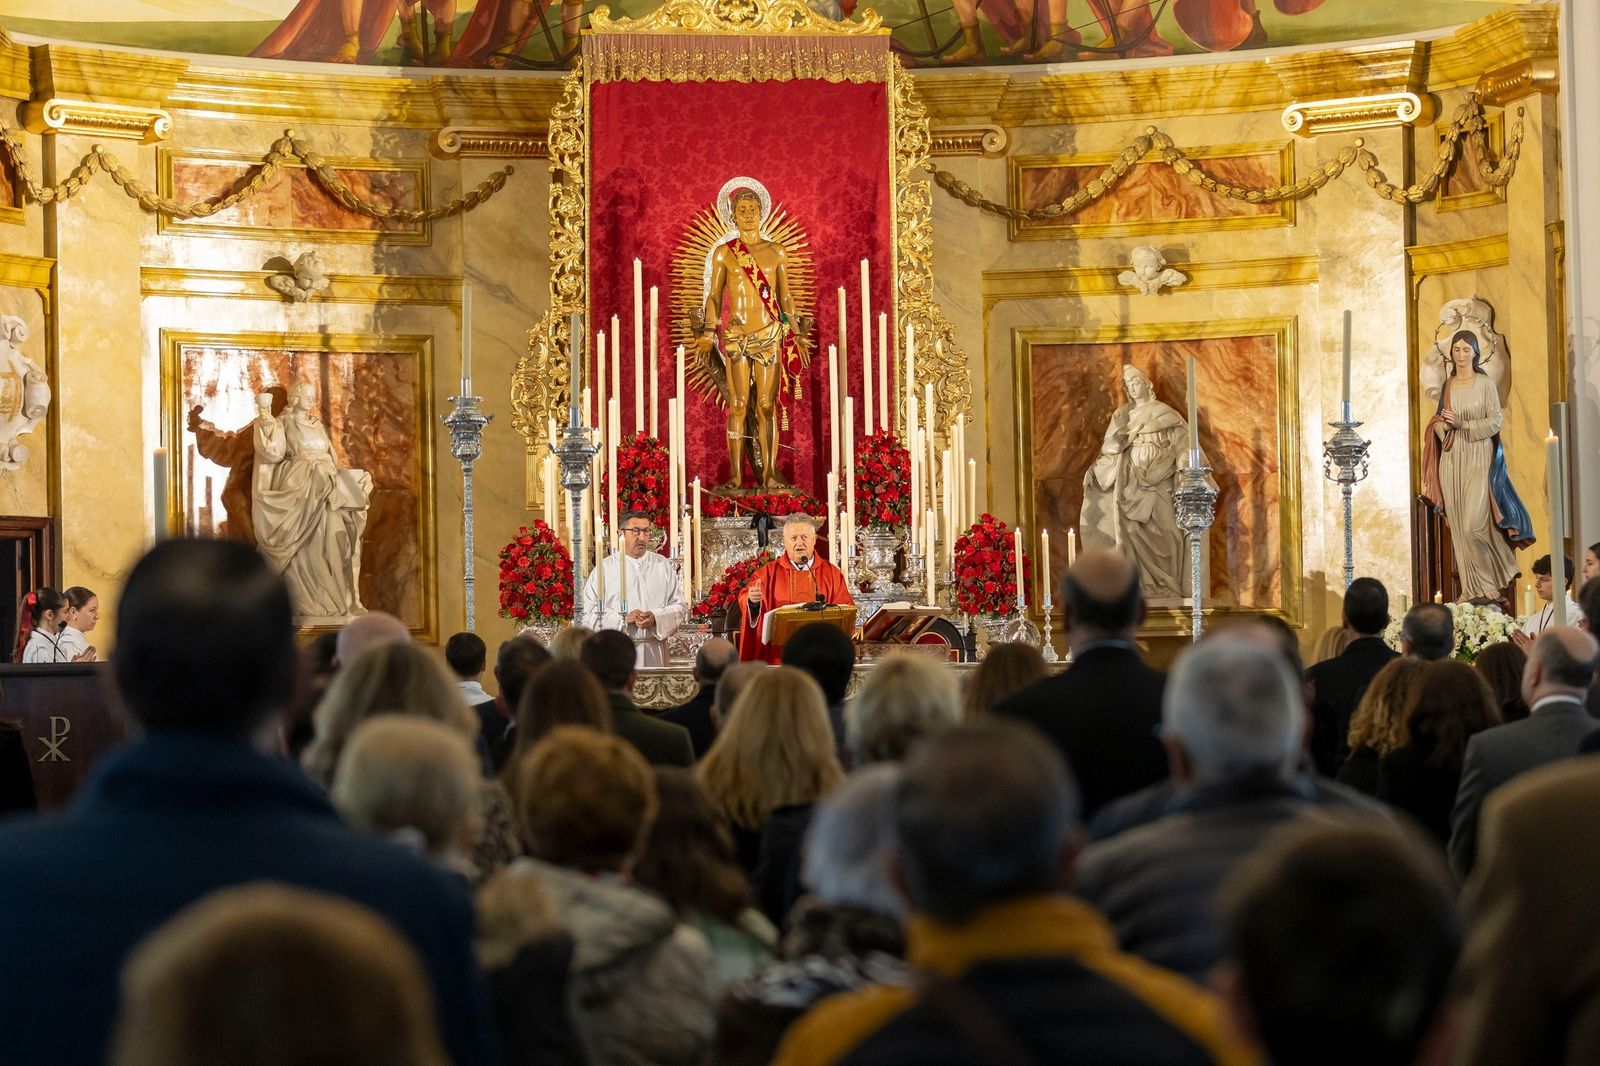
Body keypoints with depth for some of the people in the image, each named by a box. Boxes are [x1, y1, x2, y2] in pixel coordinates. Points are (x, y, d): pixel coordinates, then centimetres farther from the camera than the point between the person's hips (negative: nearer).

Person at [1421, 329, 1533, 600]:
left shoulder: (1485, 384, 0)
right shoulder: (1446, 385, 12)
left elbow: (1496, 420, -6)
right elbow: (1438, 424, 14)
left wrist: (1463, 424, -14)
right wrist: (1446, 425, -9)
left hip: (1479, 458, -4)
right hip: (1452, 460, 4)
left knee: (1474, 524, -13)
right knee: (1458, 525, 2)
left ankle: (1488, 581, 7)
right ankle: (1471, 587, 7)